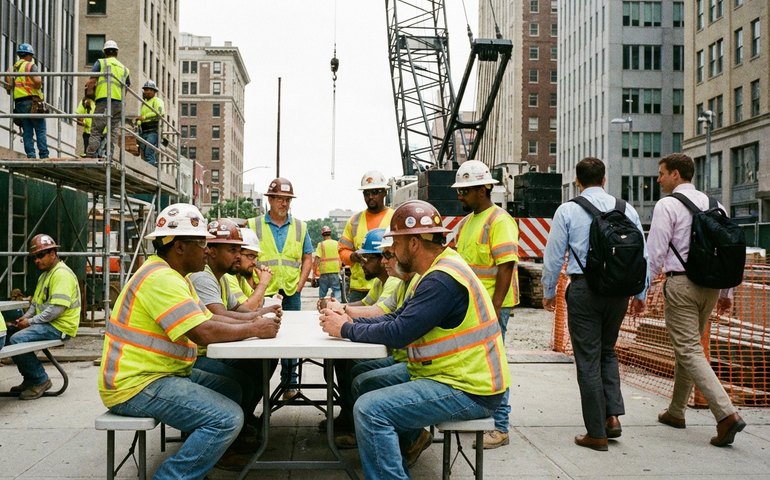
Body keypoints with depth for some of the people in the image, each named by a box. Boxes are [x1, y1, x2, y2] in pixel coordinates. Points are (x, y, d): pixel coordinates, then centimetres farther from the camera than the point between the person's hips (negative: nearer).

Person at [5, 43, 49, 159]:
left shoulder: (12, 68, 16)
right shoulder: (31, 66, -3)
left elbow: (8, 85, 6)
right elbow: (37, 81, -19)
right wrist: (38, 88, 0)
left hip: (18, 103, 6)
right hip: (32, 102, -6)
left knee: (27, 131, 6)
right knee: (40, 130, -3)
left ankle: (30, 155, 1)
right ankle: (44, 155, -9)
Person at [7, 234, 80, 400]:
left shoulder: (61, 274, -17)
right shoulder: (46, 274, 19)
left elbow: (57, 308, -24)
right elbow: (37, 301, 21)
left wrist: (31, 321, -17)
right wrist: (26, 316, 2)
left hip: (60, 327, -11)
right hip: (47, 323, 11)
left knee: (16, 340, -23)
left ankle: (41, 380, -9)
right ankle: (30, 379, 15)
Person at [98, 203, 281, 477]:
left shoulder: (173, 275, 14)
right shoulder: (161, 278, -21)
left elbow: (208, 318, 12)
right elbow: (202, 333, -27)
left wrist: (252, 322, -1)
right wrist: (253, 330, -15)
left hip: (160, 373, 11)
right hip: (136, 385, -11)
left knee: (231, 391, 17)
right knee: (227, 419, -21)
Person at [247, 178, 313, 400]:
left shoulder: (300, 227, 9)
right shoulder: (254, 225, 2)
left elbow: (307, 258, 11)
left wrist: (300, 285, 1)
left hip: (291, 293, 2)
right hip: (262, 294, -2)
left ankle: (290, 383, 18)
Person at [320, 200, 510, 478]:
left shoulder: (443, 279, -23)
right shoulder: (438, 271, 11)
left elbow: (398, 333, -26)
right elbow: (398, 318, 12)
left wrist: (346, 329, -12)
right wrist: (350, 320, 1)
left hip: (469, 390, -11)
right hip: (443, 373, 11)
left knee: (369, 409, -22)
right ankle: (411, 437, 22)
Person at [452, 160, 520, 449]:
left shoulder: (499, 221, -13)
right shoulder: (466, 222, 16)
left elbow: (506, 267, -19)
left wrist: (495, 308, -22)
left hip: (491, 306, -9)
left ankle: (499, 428, 7)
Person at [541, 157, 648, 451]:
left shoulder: (568, 210, -3)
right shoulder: (626, 209, 5)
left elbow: (554, 255, -1)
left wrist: (549, 292, 11)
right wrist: (640, 294, 17)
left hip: (584, 288, -3)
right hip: (619, 288, 4)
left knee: (588, 358, 4)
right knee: (607, 351, 22)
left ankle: (597, 433, 11)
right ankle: (613, 415, 11)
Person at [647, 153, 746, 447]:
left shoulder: (667, 205, -9)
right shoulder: (715, 205, 12)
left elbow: (655, 252, -13)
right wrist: (726, 292, 20)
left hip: (681, 284, -7)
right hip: (711, 284, 7)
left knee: (689, 351, -5)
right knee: (688, 345, 18)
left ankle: (727, 414, -17)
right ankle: (676, 412, 31)